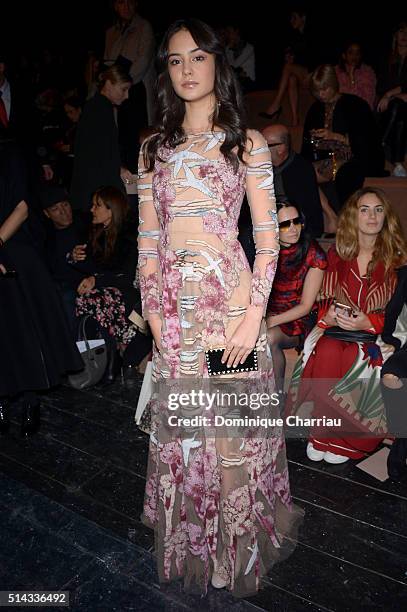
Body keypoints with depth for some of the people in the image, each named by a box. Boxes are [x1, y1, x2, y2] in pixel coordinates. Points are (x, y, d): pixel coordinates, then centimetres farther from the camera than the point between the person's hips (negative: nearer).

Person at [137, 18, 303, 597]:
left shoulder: (246, 143, 4)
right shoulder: (155, 148, 13)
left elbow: (268, 236, -1)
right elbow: (147, 236, 11)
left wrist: (255, 311, -11)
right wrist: (152, 306, 1)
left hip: (229, 298, -3)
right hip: (173, 306, 3)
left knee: (234, 425, 5)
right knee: (180, 427, 12)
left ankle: (238, 547, 31)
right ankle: (191, 543, 36)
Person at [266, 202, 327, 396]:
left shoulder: (313, 254, -9)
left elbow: (305, 306, -9)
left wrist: (273, 321, -21)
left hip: (300, 321, -3)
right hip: (268, 314, 3)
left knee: (268, 338, -33)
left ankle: (278, 393, -14)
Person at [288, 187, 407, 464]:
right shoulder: (337, 254, 9)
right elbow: (325, 301, 13)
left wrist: (368, 323, -17)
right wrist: (328, 315, -9)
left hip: (379, 334, -2)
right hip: (338, 327, 2)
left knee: (351, 359, -33)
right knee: (326, 353, -32)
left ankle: (343, 440, -13)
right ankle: (325, 434, -15)